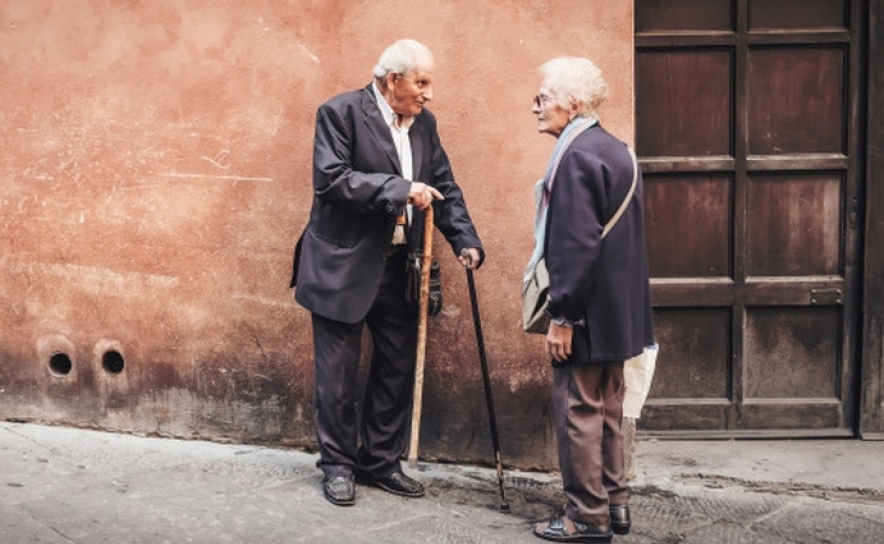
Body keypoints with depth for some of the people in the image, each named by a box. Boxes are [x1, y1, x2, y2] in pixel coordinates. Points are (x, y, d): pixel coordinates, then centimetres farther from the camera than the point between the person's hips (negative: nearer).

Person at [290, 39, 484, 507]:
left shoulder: (424, 123, 8)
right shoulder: (340, 113, -10)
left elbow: (444, 187, 10)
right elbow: (331, 179, -21)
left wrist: (465, 240, -5)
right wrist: (401, 189, -26)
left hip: (399, 267, 6)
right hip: (344, 266, -6)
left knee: (397, 369, 12)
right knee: (338, 372, 4)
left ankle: (380, 461, 26)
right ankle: (337, 464, 19)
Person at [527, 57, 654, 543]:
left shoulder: (577, 156, -18)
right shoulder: (615, 151, 12)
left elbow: (578, 245, -23)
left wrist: (561, 316, -19)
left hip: (588, 313, -9)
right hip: (618, 310, 10)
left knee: (578, 410, 0)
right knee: (606, 408, 17)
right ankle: (613, 502, 27)